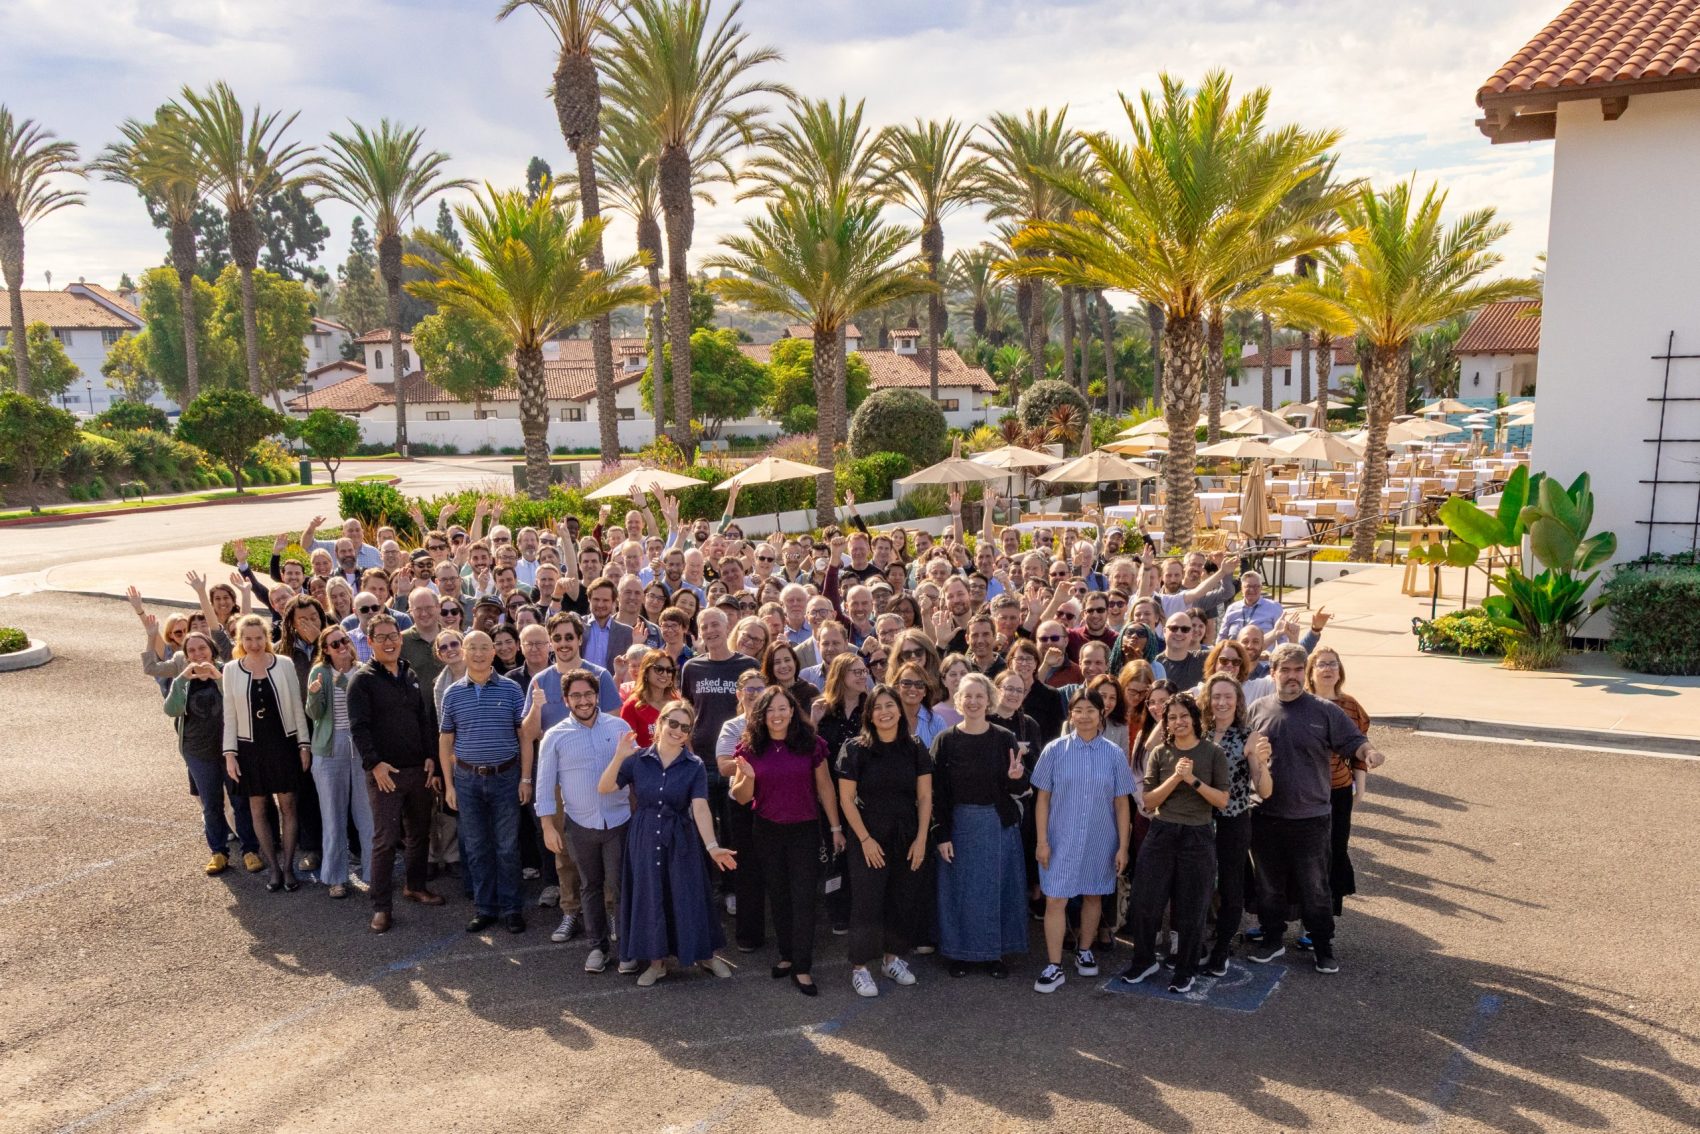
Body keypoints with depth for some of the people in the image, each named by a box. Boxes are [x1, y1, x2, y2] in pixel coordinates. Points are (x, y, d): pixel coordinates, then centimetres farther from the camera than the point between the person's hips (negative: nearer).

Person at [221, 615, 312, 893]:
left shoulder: (284, 665, -4)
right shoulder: (231, 670, -1)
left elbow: (297, 707, 0)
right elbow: (230, 715, 2)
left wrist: (304, 744, -2)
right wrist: (229, 753, -3)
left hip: (283, 744, -1)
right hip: (250, 747, 1)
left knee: (287, 805, 3)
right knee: (258, 808, 6)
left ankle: (288, 867, 13)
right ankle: (274, 868, 17)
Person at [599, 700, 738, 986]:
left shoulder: (695, 766, -8)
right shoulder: (638, 760, -5)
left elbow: (700, 807, -19)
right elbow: (604, 788, -8)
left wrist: (711, 846, -32)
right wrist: (619, 757, -22)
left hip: (681, 841, -1)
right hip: (644, 839, 1)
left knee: (688, 897, 6)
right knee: (649, 898, 9)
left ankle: (704, 954, 27)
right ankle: (657, 961, 26)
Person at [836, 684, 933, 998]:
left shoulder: (915, 749, 1)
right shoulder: (855, 750, -8)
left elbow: (925, 797, 2)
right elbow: (846, 799, -7)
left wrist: (921, 839, -5)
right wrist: (866, 839, -11)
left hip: (908, 838, 3)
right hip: (870, 837, -3)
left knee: (905, 899, 8)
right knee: (867, 901, -3)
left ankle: (893, 957, 26)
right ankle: (859, 967, 9)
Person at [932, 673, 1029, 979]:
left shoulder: (1004, 738, -3)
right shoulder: (946, 740, -5)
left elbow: (1021, 788, 0)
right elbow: (938, 792, -4)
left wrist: (1016, 777, -23)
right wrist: (943, 835, -8)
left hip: (1000, 824, 1)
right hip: (961, 824, -1)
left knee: (997, 887, 9)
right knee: (961, 889, 7)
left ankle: (995, 952, 23)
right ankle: (959, 952, 22)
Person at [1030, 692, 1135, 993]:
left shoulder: (1114, 754, -2)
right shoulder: (1055, 750, -5)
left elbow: (1121, 803, 2)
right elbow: (1042, 798, -2)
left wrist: (1123, 846, 0)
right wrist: (1042, 841, -6)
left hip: (1100, 841, 2)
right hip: (1061, 840, -2)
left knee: (1093, 897, 14)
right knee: (1055, 900, -4)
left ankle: (1085, 951, 35)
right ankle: (1054, 967, 4)